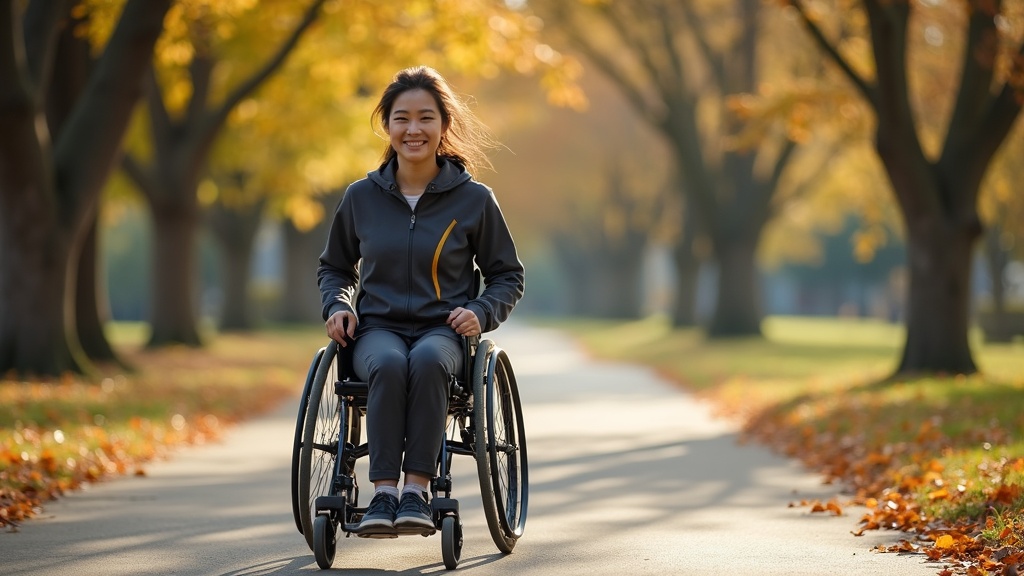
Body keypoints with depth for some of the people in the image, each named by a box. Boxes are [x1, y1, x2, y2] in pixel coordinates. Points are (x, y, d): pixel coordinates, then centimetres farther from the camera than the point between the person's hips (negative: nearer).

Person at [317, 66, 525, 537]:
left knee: (427, 360, -39)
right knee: (388, 364, -37)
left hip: (444, 331, -1)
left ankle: (416, 489, -36)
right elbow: (334, 267, 23)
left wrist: (480, 313, -8)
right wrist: (338, 306, 2)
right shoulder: (362, 197, 7)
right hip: (377, 329, 1)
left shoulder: (473, 199, 3)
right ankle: (383, 493, -38)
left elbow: (508, 276, 12)